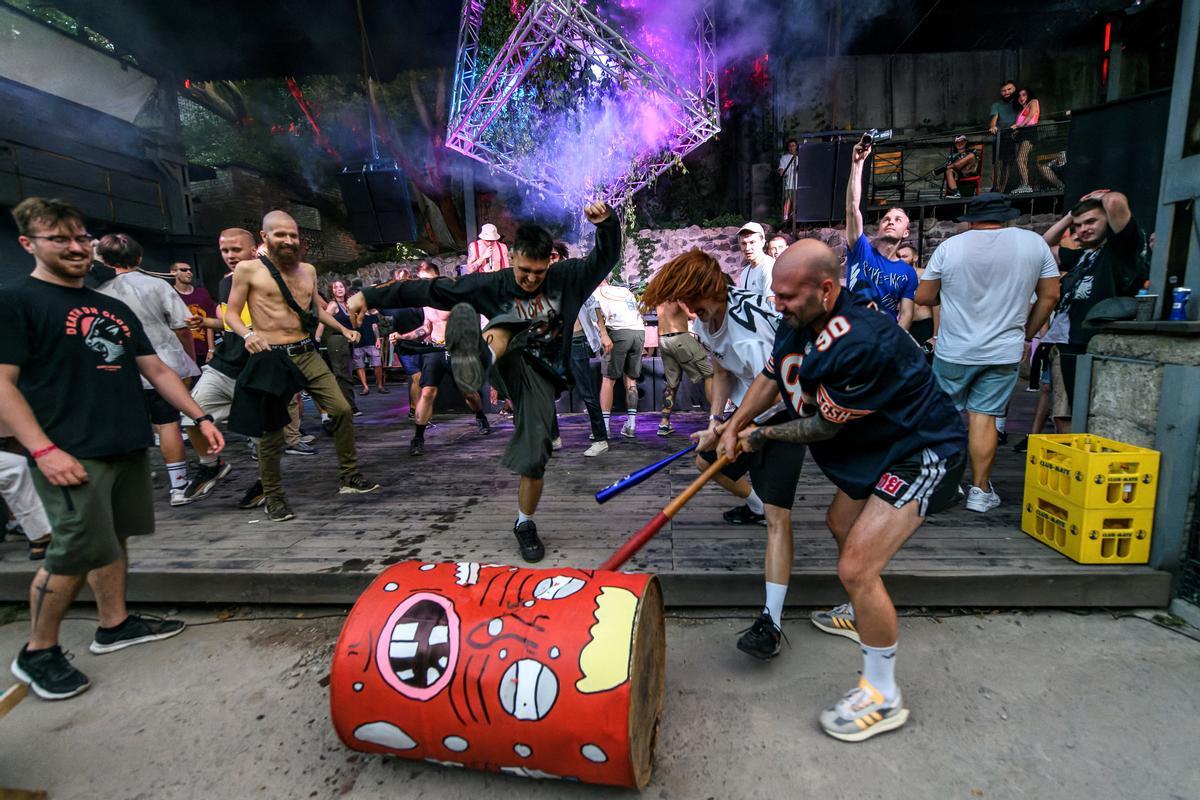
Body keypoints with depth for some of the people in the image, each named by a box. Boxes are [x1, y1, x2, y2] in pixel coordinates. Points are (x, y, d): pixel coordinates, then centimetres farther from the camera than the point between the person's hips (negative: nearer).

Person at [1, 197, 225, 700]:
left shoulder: (113, 308, 18)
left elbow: (155, 369, 18)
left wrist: (199, 417, 11)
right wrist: (43, 450, -20)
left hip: (129, 448, 7)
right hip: (73, 454, -7)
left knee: (114, 540, 14)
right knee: (77, 553, -5)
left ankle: (114, 625, 28)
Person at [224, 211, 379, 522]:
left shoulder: (308, 270, 13)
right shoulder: (248, 269, -2)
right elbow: (231, 314, 0)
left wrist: (343, 329, 17)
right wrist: (247, 334, -19)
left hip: (308, 354, 5)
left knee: (341, 409, -3)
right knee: (270, 428, -1)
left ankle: (348, 477, 12)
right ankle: (274, 497, 15)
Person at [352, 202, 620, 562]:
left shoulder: (567, 277, -3)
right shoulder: (491, 285, -4)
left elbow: (606, 258, -6)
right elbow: (430, 289, -5)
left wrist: (606, 222, -27)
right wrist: (370, 296, -5)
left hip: (543, 375, 0)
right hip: (511, 361, 0)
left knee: (534, 458, -6)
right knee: (501, 328, -32)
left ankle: (525, 524, 18)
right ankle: (479, 357, -70)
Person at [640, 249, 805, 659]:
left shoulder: (749, 335, -36)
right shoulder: (705, 316, -7)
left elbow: (771, 398, -30)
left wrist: (723, 434, -21)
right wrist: (715, 419, -8)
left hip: (785, 414, -9)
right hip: (752, 408, 9)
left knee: (777, 515, -17)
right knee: (706, 461, 26)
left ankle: (771, 622, -15)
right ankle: (754, 505, 54)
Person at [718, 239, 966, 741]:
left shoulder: (859, 345, -35)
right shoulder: (800, 320, -7)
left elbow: (824, 426, -21)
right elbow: (772, 375, 9)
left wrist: (765, 435, -6)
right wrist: (736, 424, -1)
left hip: (921, 453, -10)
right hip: (873, 446, 10)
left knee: (856, 568, -15)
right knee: (840, 525, 26)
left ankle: (883, 697, 6)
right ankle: (863, 616, 53)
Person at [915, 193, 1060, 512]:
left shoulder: (949, 247, -5)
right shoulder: (1034, 243, 2)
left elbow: (923, 297, -1)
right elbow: (1050, 296, 6)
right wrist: (1026, 335, 16)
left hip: (954, 351, -1)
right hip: (1004, 351, 2)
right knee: (984, 416, 5)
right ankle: (980, 490, 9)